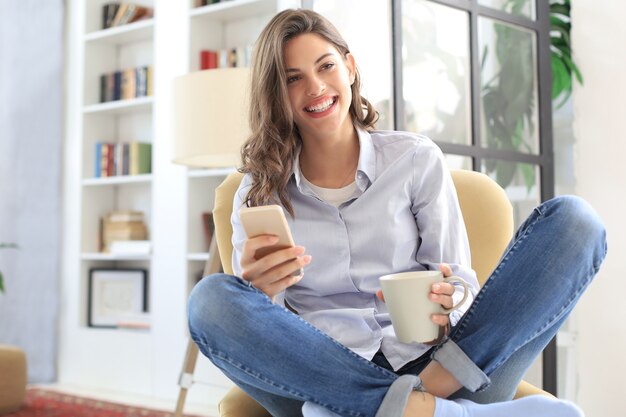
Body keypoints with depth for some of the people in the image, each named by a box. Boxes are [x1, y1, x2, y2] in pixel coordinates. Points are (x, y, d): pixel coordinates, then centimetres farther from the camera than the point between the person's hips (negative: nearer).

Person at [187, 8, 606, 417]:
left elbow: (460, 278, 7)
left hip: (426, 361, 1)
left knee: (573, 220, -14)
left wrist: (446, 304, -18)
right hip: (328, 381, 0)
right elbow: (248, 321, 4)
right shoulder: (258, 195, 10)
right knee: (212, 298, -30)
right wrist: (260, 294, -21)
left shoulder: (416, 159, 9)